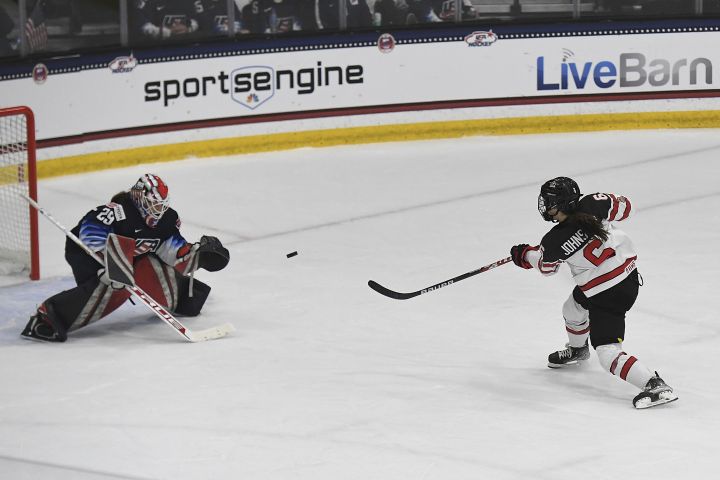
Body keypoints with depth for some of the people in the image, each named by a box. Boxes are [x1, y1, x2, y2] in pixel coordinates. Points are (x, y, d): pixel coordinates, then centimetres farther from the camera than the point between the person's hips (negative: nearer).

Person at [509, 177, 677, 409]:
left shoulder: (554, 242, -20)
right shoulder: (594, 203, -13)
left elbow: (546, 267, 4)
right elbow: (624, 207, 5)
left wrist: (525, 255, 24)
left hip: (608, 295, -8)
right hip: (629, 273, 8)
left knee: (608, 352, -6)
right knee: (573, 309, 32)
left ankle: (655, 385, -18)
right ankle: (577, 350, 61)